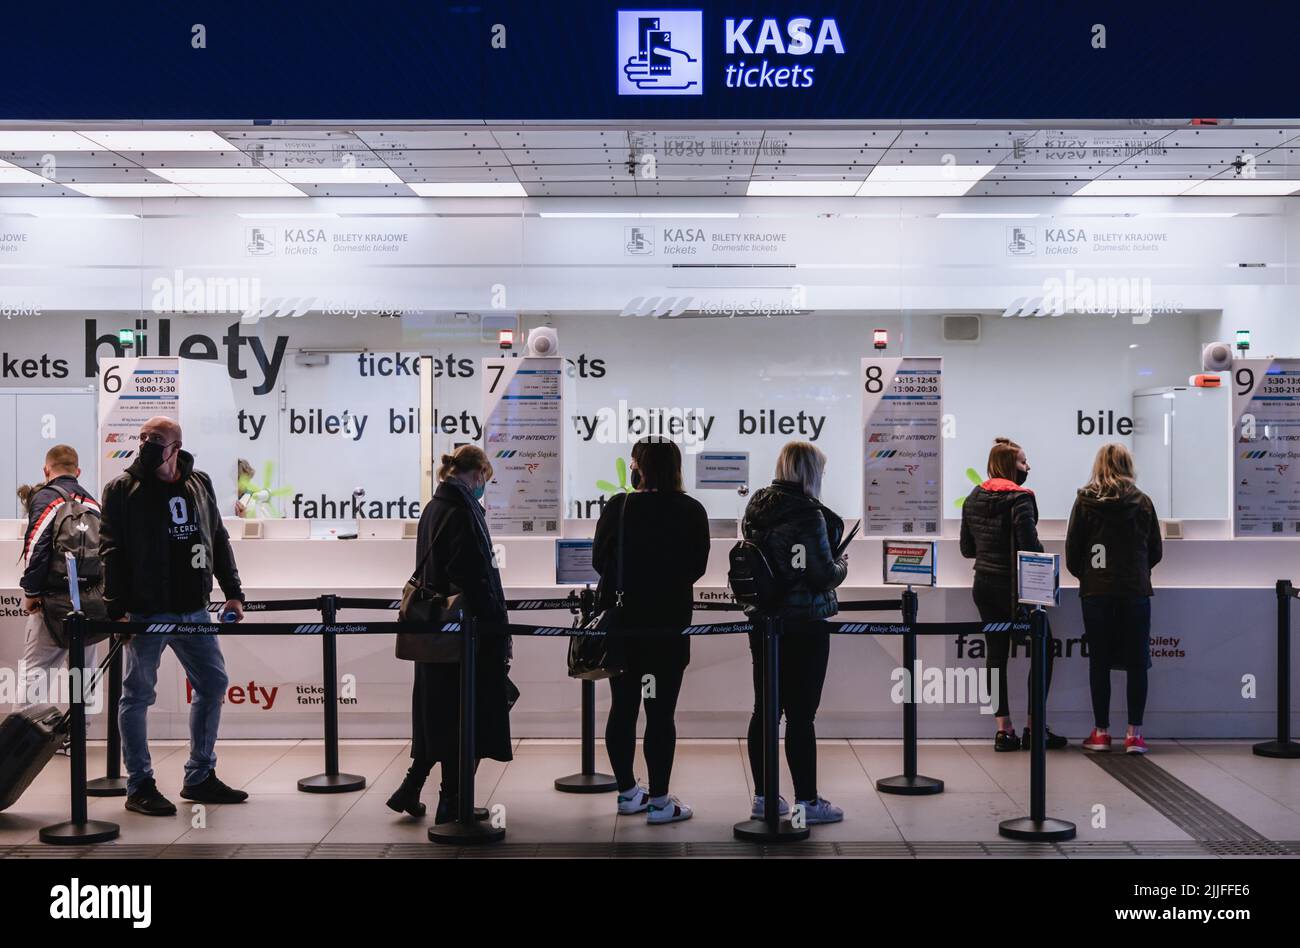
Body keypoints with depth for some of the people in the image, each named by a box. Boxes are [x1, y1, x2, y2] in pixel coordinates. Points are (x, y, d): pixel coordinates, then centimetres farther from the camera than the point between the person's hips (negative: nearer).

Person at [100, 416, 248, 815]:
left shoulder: (199, 484, 9)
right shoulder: (122, 489, -4)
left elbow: (219, 542, 14)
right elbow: (111, 552, -8)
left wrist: (233, 592, 10)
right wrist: (117, 610, -15)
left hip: (194, 610, 5)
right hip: (146, 612, -5)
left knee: (213, 684, 9)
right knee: (138, 694, 1)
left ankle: (200, 778, 21)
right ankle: (140, 786, 11)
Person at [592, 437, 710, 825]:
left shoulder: (617, 507, -6)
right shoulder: (690, 511, -7)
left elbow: (600, 560, 0)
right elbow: (696, 567, 0)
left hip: (620, 621, 2)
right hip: (668, 622, -2)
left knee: (622, 707, 13)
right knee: (660, 712, 2)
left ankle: (627, 792, 24)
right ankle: (659, 801, 5)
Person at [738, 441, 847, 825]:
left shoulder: (756, 509, 7)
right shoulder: (808, 514, -16)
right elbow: (824, 574, -17)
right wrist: (842, 564, 5)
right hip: (803, 625, -7)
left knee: (765, 709, 11)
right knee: (801, 714, -2)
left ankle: (763, 796, 19)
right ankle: (807, 801, 5)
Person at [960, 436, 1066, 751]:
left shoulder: (974, 498, 8)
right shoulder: (1020, 498, -13)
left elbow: (966, 548, 13)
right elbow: (1030, 546, -20)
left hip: (984, 586, 6)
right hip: (1014, 586, -6)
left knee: (996, 654, 8)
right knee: (1041, 652, 6)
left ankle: (1003, 729, 8)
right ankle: (1034, 728, 5)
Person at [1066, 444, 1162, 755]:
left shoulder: (1085, 501, -2)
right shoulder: (1142, 502, 1)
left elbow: (1072, 549, 0)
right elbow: (1155, 552, 8)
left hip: (1095, 592, 0)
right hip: (1135, 591, 0)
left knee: (1099, 662, 6)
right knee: (1136, 662, 5)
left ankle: (1101, 732, 8)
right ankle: (1134, 733, 3)